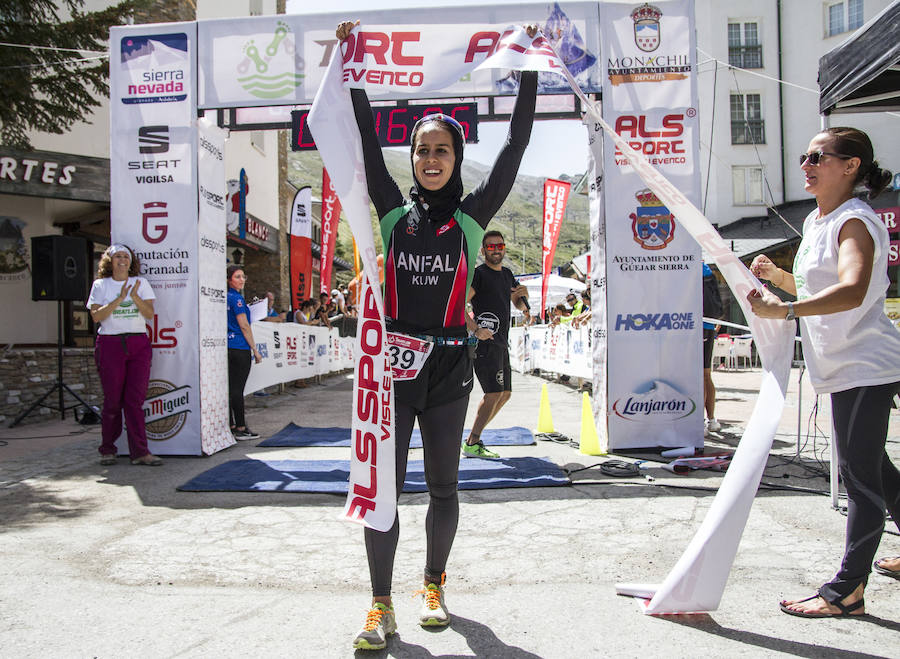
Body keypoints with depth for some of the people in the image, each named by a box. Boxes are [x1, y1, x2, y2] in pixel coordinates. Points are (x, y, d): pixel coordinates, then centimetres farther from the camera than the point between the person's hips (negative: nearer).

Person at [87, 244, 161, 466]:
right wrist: (119, 299, -14)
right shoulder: (100, 285, 7)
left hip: (139, 344, 1)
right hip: (110, 345, -1)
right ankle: (107, 450, 16)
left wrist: (135, 297, -15)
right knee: (113, 399, 0)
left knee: (135, 399, -3)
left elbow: (150, 313, 1)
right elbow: (96, 316, -6)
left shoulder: (140, 283, 11)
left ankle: (140, 452, -2)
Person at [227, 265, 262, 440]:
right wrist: (255, 350, -9)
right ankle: (241, 429, 0)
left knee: (230, 388, 10)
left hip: (227, 347, 9)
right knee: (237, 389, -5)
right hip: (240, 348, -8)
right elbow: (244, 326, -13)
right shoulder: (237, 298, -11)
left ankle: (231, 426, 16)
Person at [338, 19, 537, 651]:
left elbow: (516, 147, 3)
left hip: (449, 365, 0)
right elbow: (366, 140, 4)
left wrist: (530, 72, 4)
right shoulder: (394, 212, 6)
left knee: (443, 487, 10)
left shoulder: (471, 215, 4)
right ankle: (381, 608, 10)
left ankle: (434, 586, 30)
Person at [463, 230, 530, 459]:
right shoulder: (478, 274, -8)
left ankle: (473, 437, 20)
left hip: (501, 343, 9)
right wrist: (475, 329, -24)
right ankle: (471, 444, -9)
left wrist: (523, 296, 4)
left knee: (504, 394, 13)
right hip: (485, 342, -9)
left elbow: (519, 305, 27)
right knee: (494, 394, -13)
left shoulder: (507, 274, 18)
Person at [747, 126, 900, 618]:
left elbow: (852, 292, -34)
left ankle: (846, 592, 3)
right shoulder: (816, 222, 13)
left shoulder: (855, 222, -16)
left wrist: (784, 310, -43)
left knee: (859, 476, -4)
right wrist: (775, 275, 8)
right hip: (846, 366, 10)